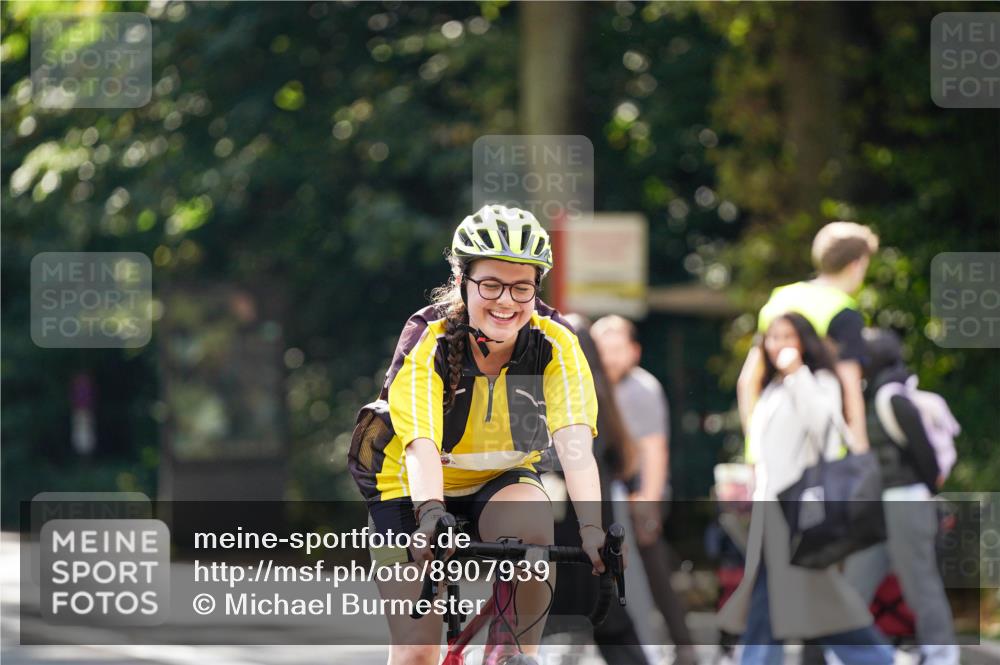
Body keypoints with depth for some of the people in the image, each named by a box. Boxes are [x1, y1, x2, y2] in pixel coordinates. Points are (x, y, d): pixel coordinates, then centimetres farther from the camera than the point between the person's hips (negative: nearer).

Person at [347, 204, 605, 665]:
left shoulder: (555, 345, -21)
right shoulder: (427, 341, -26)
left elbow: (574, 442, -33)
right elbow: (421, 446, -38)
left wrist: (591, 528, -50)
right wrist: (431, 518, -57)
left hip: (501, 482, 1)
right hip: (412, 490, -1)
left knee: (531, 526, -34)